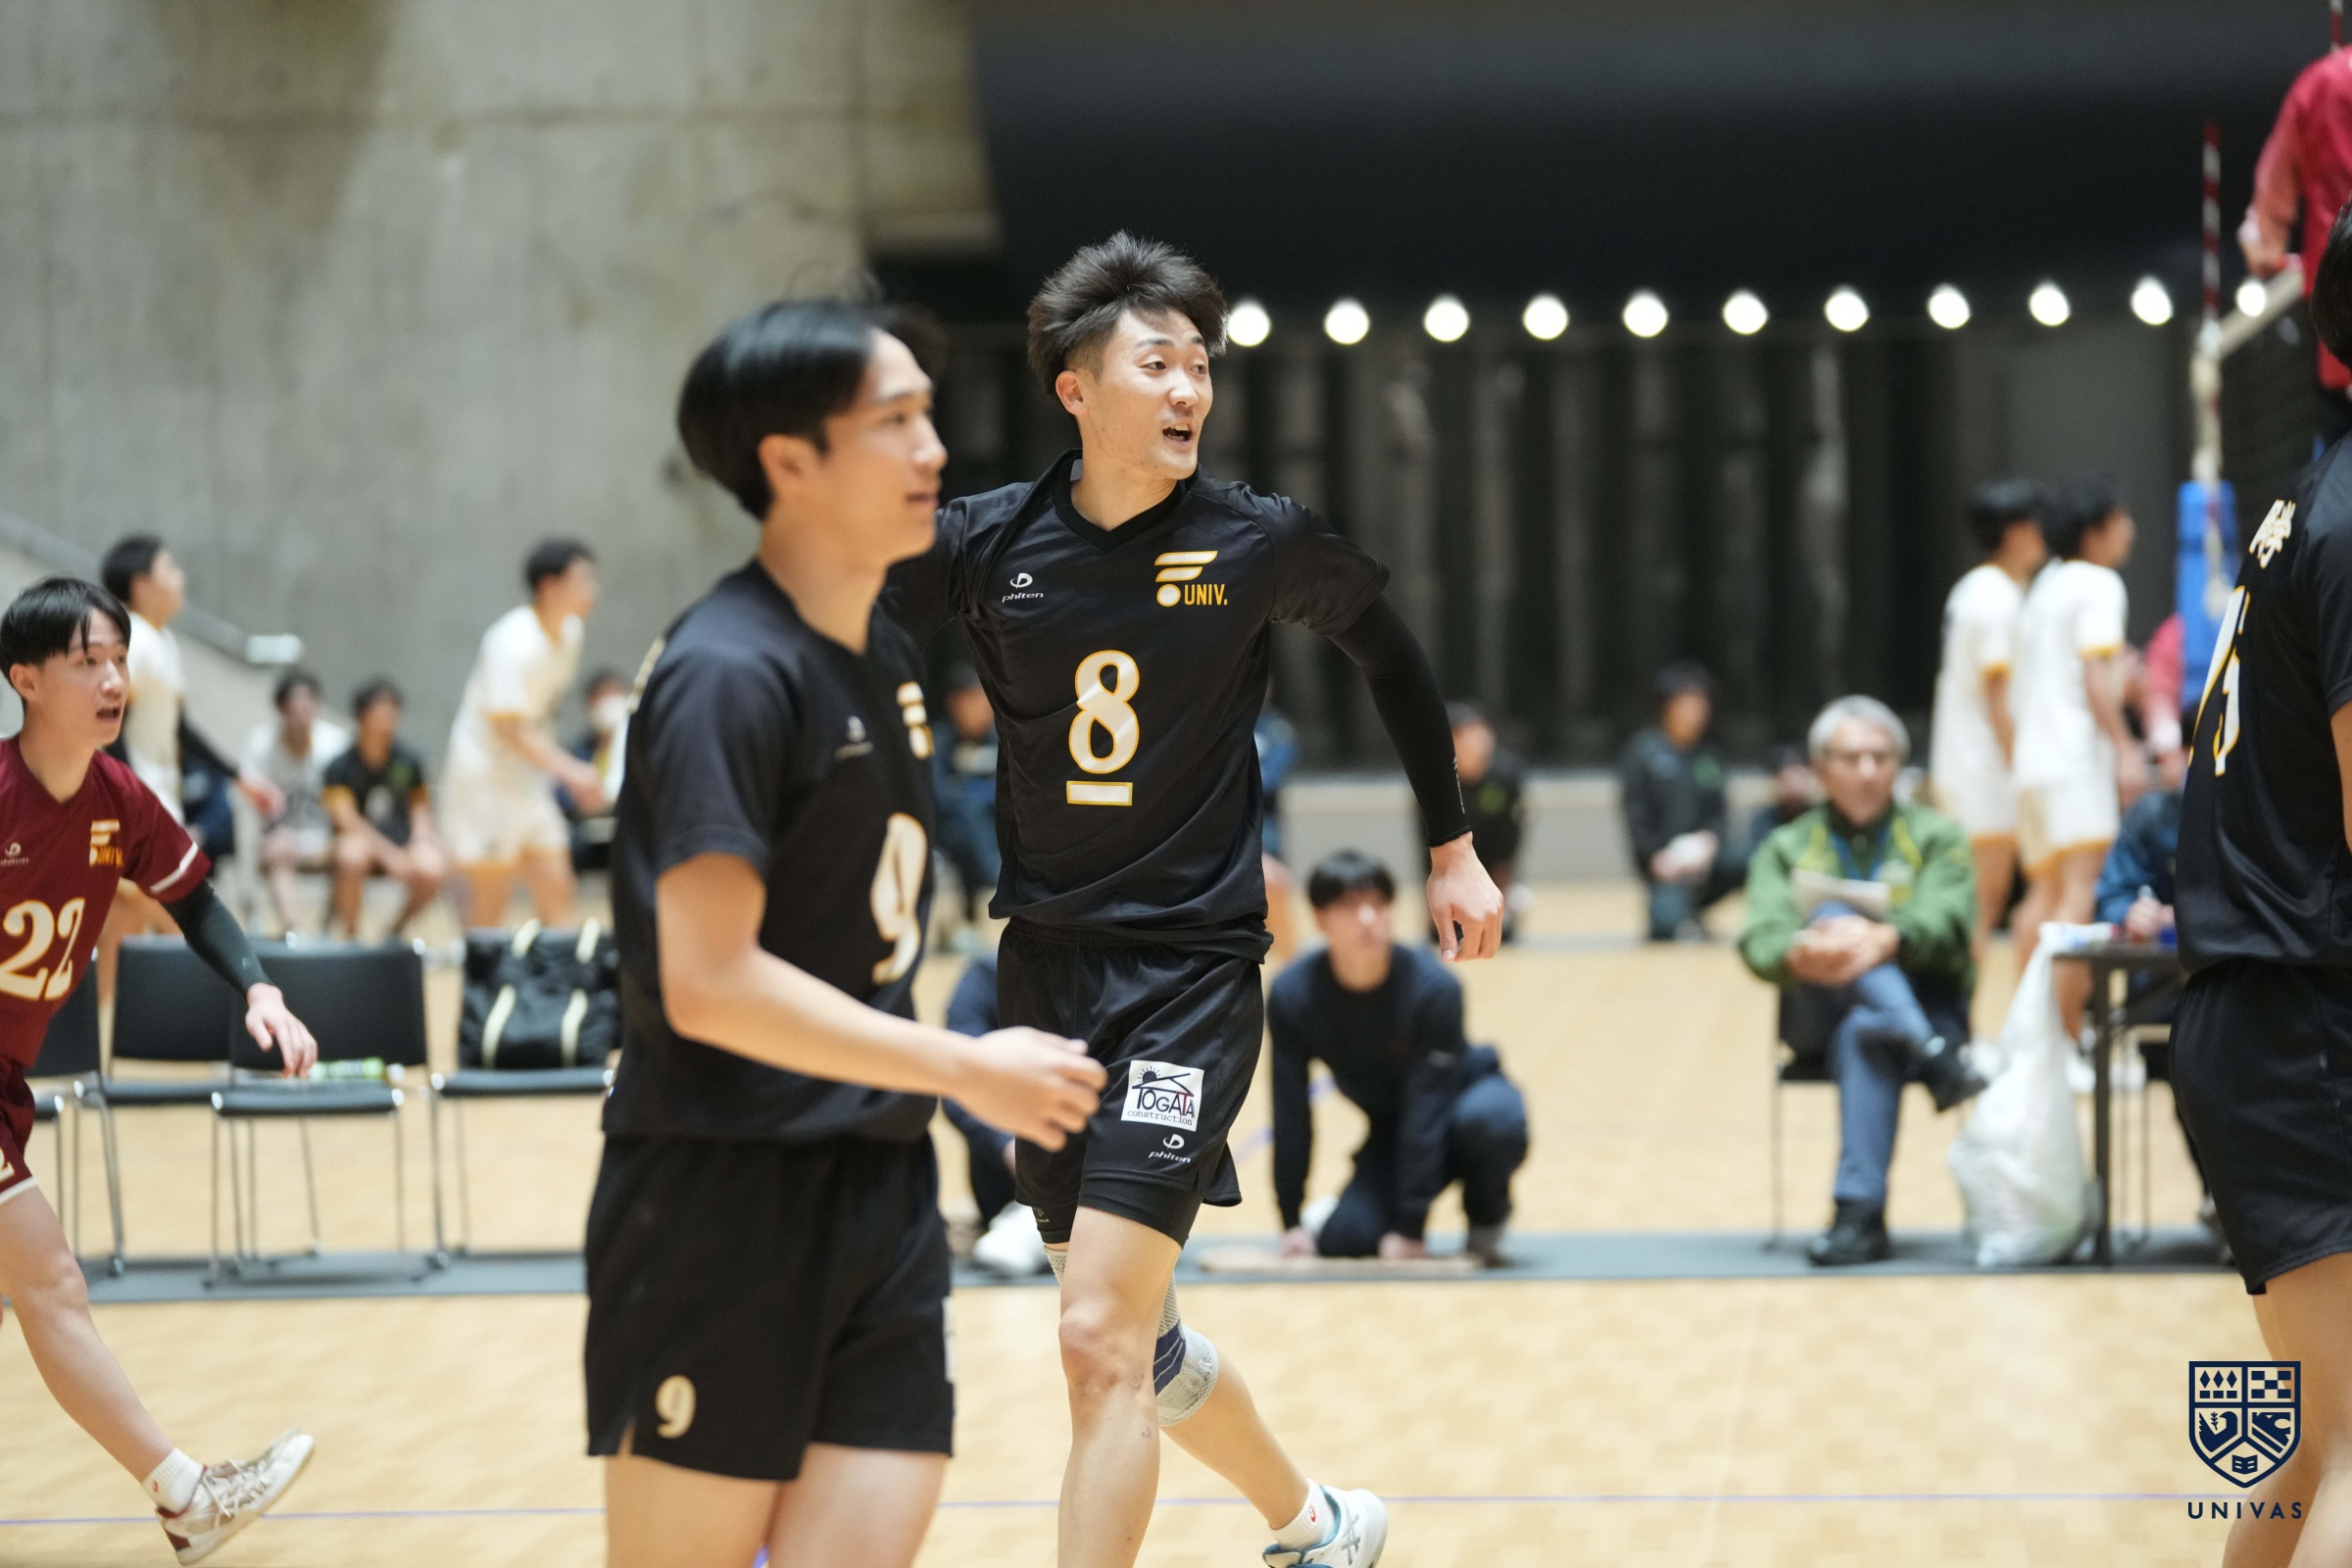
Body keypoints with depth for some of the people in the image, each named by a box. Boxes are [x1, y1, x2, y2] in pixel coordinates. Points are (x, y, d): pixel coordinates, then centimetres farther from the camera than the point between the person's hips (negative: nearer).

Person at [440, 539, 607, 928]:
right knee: (490, 908, -4)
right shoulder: (515, 644, -22)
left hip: (529, 780, 8)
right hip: (484, 776, -8)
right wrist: (570, 770, -31)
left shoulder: (570, 632, 3)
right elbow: (508, 727, -25)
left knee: (557, 894, 4)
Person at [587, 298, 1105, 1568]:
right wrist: (969, 1069, -17)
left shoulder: (886, 658, 13)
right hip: (720, 1195, -7)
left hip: (877, 1188, 8)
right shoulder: (730, 673, -15)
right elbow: (709, 985, -21)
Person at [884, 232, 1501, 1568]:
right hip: (1044, 968, 4)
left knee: (1103, 1340, -15)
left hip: (1191, 969, -4)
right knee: (1132, 1343, 15)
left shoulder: (1260, 543, -5)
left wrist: (1454, 848, 16)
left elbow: (1393, 656, 12)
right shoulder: (988, 545, -2)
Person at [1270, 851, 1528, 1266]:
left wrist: (1410, 1226, -31)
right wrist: (1291, 1220, -15)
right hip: (1392, 1128, 3)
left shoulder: (1432, 987, -29)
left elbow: (1427, 1108, -30)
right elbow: (1290, 1113, -15)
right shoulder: (1292, 995, -21)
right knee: (1343, 1239, -21)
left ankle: (1486, 1214, -7)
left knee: (1491, 1122, -40)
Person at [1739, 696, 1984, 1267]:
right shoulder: (1786, 850, 17)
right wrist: (1798, 955, -30)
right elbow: (1760, 942, -4)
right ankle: (1935, 1062, -46)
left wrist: (1884, 939, -32)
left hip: (1923, 1003, -1)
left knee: (1866, 1035, -37)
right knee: (1832, 916, -29)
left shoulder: (1937, 838, 14)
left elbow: (1945, 921, -9)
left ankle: (1859, 1214, -44)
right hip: (1818, 1018, 1)